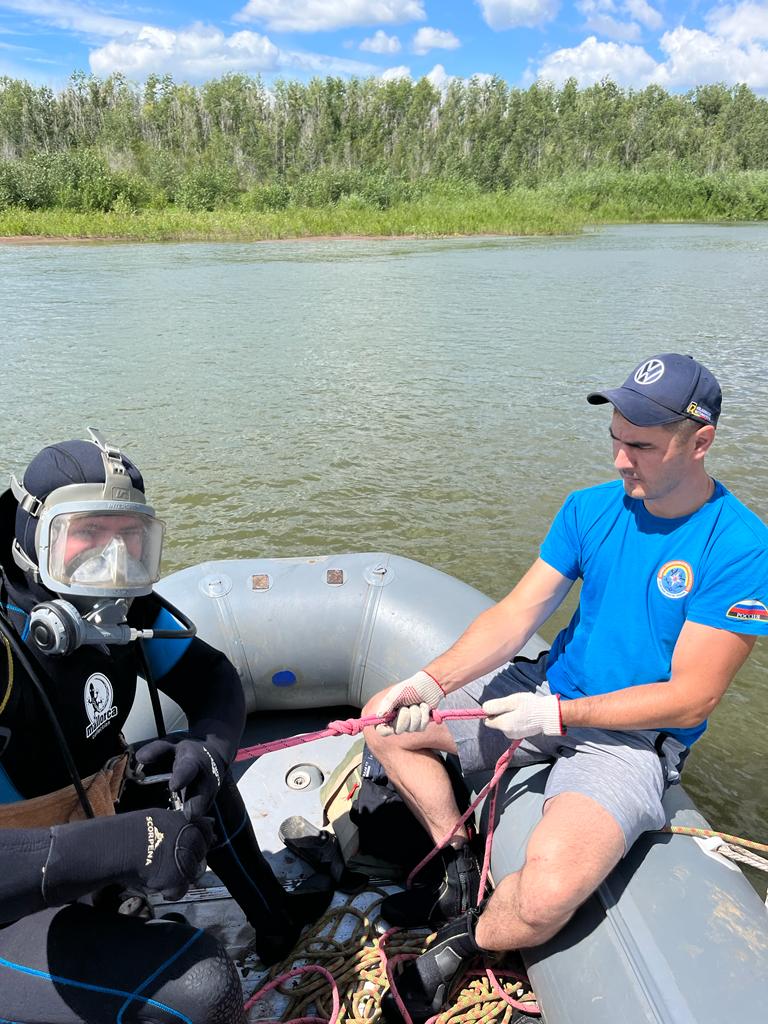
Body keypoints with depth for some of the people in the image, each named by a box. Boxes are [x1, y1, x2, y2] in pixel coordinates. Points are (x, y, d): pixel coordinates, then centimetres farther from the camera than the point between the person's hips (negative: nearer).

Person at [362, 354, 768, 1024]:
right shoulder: (591, 508, -2)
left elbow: (692, 698, -18)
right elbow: (518, 613, -5)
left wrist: (557, 714, -23)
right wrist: (432, 681, -20)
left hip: (635, 735, -6)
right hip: (552, 691, 6)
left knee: (548, 894, -31)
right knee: (386, 720, 3)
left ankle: (460, 946, 5)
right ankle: (457, 870, 18)